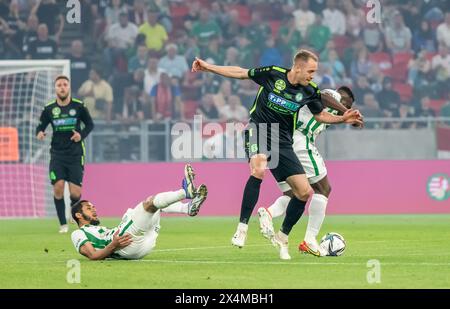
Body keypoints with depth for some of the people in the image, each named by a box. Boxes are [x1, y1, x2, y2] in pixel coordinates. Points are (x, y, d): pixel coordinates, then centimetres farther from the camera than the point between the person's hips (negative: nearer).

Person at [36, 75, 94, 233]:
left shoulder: (79, 106, -3)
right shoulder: (49, 109, 0)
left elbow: (90, 124, 8)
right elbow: (40, 126, 7)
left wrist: (82, 134, -12)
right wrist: (39, 133, -17)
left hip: (75, 154, -1)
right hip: (57, 154, 1)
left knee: (75, 193, -6)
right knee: (58, 187, -14)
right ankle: (63, 224, 1)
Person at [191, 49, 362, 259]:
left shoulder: (309, 91, -1)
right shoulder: (272, 74, -9)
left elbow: (320, 115, 16)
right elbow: (240, 73, 4)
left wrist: (342, 119, -2)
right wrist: (208, 67, 5)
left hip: (282, 143, 4)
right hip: (258, 131, -4)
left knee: (304, 192, -4)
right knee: (259, 169, -35)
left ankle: (282, 238, 17)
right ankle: (242, 229, -29)